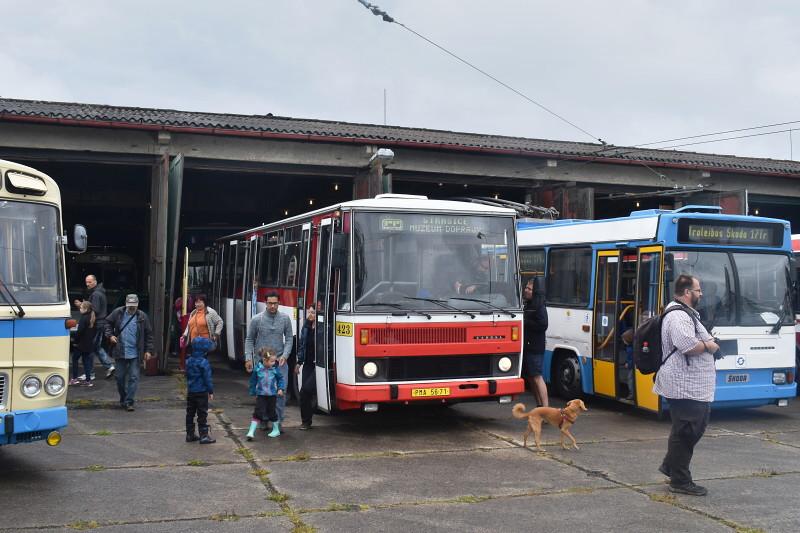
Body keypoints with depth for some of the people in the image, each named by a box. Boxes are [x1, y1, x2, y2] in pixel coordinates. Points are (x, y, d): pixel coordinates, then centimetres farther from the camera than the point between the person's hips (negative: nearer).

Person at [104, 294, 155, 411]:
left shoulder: (142, 317, -1)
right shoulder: (117, 313, 0)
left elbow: (148, 334, 4)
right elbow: (108, 322, 15)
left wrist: (148, 350, 0)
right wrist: (110, 335, -1)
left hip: (135, 354, -1)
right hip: (120, 352, 1)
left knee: (134, 377, -4)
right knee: (120, 377, 10)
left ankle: (129, 402, 1)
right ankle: (123, 399, 27)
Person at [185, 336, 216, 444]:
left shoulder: (189, 361, 5)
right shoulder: (204, 362, -17)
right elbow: (207, 378, -15)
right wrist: (211, 391, -8)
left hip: (190, 391, 7)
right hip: (201, 392, -7)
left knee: (190, 413, 14)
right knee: (202, 414, -2)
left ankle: (190, 434, 20)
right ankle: (204, 436, -1)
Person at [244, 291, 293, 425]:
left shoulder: (285, 319, 1)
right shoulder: (256, 319, -3)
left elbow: (289, 338, 6)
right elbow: (249, 340, 4)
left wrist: (285, 355, -7)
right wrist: (248, 358, -4)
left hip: (280, 361, 1)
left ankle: (278, 421, 8)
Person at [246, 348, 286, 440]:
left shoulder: (275, 369, -7)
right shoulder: (257, 368, -9)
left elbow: (281, 379, 5)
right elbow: (253, 381, 2)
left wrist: (281, 389, -7)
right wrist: (253, 392, 6)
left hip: (272, 395, 1)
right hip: (261, 395, -1)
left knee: (272, 412, 12)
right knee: (258, 412, -8)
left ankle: (276, 430, 30)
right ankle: (251, 432, -5)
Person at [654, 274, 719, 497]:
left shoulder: (687, 314, 19)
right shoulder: (678, 316, -18)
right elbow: (688, 345, -31)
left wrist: (708, 342, 13)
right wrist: (709, 346, -13)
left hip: (696, 387, 11)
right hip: (684, 387, -11)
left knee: (696, 428, 20)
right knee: (685, 432, -2)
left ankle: (670, 465, 30)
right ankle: (680, 481, 8)